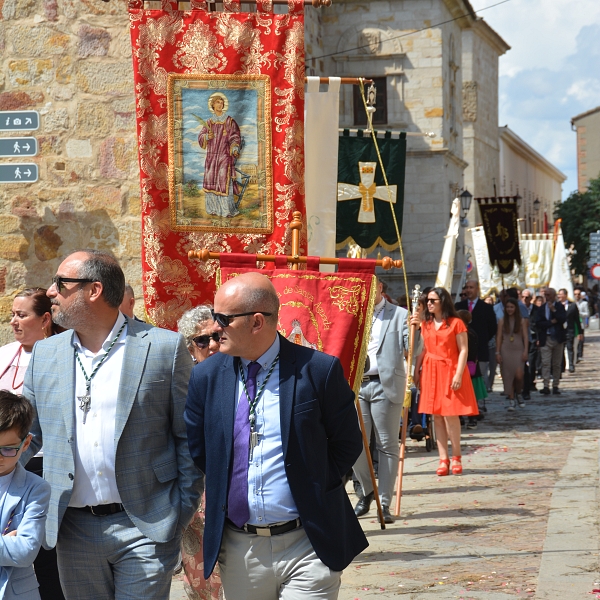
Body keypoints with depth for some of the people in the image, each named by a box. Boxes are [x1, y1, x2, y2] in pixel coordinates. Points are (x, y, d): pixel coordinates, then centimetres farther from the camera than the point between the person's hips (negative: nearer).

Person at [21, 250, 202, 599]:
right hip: (74, 529, 4)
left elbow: (189, 436, -2)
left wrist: (185, 511, -4)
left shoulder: (165, 348, -4)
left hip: (146, 529, -4)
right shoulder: (45, 354, 8)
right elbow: (26, 435, 12)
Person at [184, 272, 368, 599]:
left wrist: (314, 490, -3)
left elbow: (348, 444, 2)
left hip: (307, 546, -3)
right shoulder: (205, 376, 2)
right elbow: (195, 452, 12)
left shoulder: (319, 370, -7)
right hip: (238, 553, 3)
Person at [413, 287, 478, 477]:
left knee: (450, 414, -7)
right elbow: (423, 350, 15)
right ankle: (443, 459, 6)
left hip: (450, 372, -5)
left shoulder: (456, 323, -3)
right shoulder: (425, 324, 12)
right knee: (436, 416, 3)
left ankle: (456, 457, 6)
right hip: (430, 372, 5)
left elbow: (463, 350, -6)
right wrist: (416, 371, 6)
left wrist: (458, 374, -15)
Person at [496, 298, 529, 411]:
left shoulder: (522, 321, 5)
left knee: (519, 375, -15)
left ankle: (519, 393, 13)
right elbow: (499, 337, 6)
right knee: (508, 376, -1)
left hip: (518, 350, -1)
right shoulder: (502, 321, 6)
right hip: (506, 350, 1)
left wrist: (525, 351, -7)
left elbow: (525, 336, 2)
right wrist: (497, 352, 0)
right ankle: (511, 401, 6)